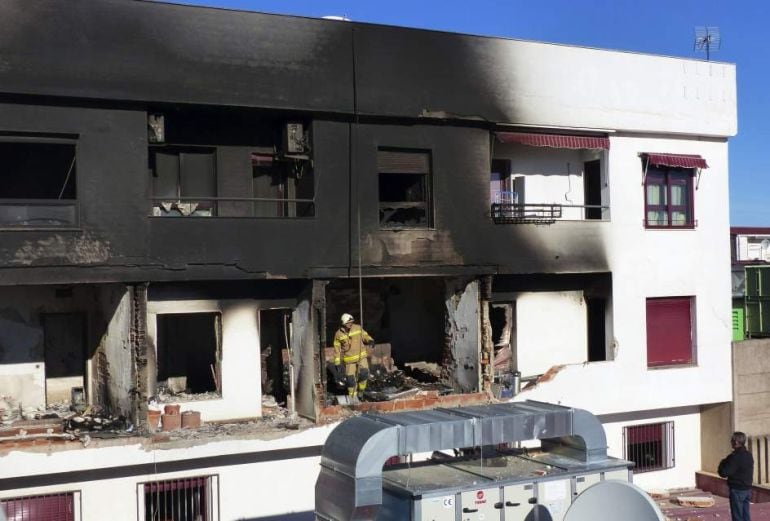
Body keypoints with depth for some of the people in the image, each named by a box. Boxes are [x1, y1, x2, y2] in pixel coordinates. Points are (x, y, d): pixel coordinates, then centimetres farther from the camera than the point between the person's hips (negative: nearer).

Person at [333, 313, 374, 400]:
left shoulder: (358, 328, -2)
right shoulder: (339, 334, -5)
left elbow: (365, 336, 7)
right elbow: (337, 349, 1)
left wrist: (370, 340, -17)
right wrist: (337, 363, -1)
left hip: (361, 356, 1)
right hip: (349, 359, -1)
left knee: (364, 373, -17)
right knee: (350, 379, -1)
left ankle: (360, 391, 7)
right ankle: (352, 397, 17)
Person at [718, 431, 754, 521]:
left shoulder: (735, 456, -20)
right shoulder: (749, 455, 8)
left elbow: (724, 473, -22)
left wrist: (722, 464, -1)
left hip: (737, 490, -8)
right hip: (747, 489, 8)